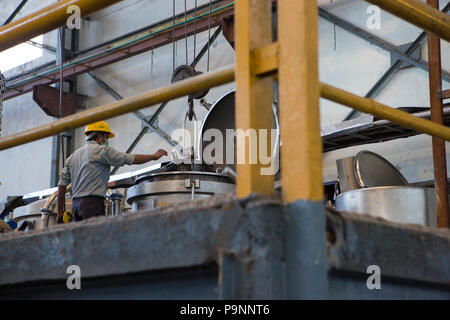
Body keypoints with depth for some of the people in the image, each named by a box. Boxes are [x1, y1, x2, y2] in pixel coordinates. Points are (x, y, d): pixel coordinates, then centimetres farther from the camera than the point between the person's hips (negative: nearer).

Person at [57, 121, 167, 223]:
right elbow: (130, 159, 0)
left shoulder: (72, 156, 21)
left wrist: (60, 211, 19)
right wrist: (154, 156, 12)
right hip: (93, 201, -7)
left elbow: (62, 184, 17)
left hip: (75, 204, 8)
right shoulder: (101, 150, -1)